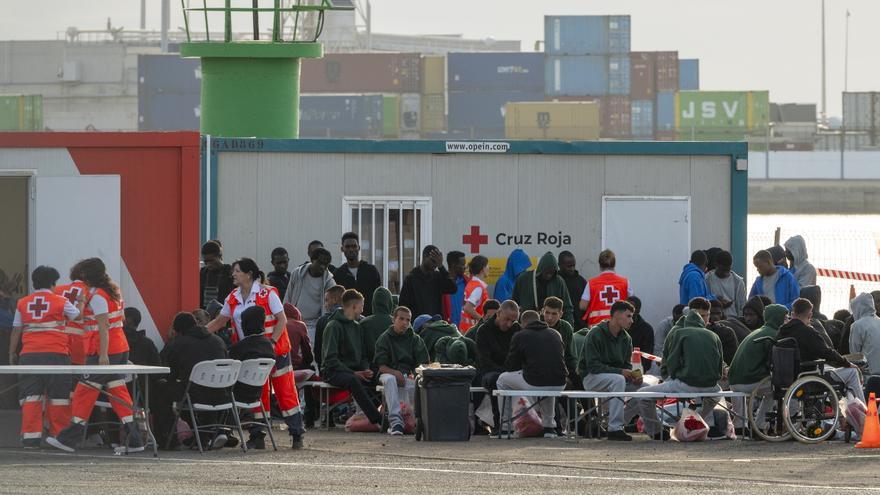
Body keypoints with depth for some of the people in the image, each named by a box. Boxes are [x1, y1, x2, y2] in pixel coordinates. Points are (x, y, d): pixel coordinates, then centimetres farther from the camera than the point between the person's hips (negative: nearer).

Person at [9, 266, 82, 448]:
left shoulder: (22, 303, 7)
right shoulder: (60, 302, 0)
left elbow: (16, 330, 10)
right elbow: (76, 315, 16)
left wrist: (12, 353, 20)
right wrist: (81, 301, 35)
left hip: (29, 355, 2)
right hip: (56, 354, -2)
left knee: (31, 397, 2)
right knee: (58, 398, 5)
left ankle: (30, 437, -3)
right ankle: (59, 435, 6)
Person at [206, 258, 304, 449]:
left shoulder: (267, 293, -11)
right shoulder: (233, 298, 6)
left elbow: (282, 320, -12)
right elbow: (220, 321, 14)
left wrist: (272, 342, -21)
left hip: (274, 350, -5)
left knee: (285, 391, -2)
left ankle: (296, 434, 3)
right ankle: (258, 436, 10)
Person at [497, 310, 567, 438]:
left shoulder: (520, 336, 5)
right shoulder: (555, 334, 17)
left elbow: (510, 366, 9)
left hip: (534, 384, -4)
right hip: (559, 385, 4)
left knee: (503, 380, 24)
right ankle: (549, 427, 38)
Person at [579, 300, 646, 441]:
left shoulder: (626, 339, 8)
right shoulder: (596, 334, -15)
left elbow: (627, 365, 12)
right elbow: (593, 366, -21)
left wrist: (632, 375, -12)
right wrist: (620, 371, -26)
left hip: (617, 377, 7)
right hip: (592, 377, -7)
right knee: (618, 380, -36)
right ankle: (614, 428, -37)